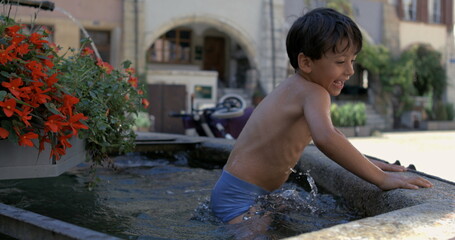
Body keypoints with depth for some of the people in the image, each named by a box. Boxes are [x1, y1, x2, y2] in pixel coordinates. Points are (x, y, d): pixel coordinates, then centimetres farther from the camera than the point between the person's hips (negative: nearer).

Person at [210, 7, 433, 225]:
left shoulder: (295, 87, 9)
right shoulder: (313, 93, -21)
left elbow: (328, 132, 24)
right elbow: (325, 139, -42)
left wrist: (366, 163, 16)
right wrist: (380, 179, -35)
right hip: (238, 199, -10)